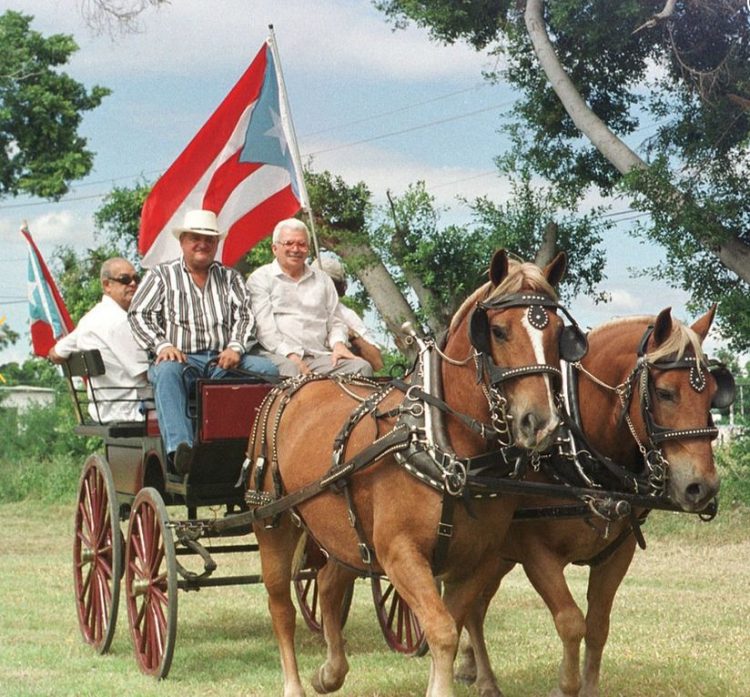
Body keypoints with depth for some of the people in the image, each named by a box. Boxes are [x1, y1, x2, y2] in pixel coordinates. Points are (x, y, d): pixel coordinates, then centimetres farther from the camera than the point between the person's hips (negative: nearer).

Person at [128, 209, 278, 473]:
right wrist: (162, 345, -12)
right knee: (167, 372, -39)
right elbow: (139, 314, 6)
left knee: (267, 369, -24)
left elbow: (244, 315, 12)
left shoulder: (230, 277, 24)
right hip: (181, 357, -3)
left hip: (224, 361, 3)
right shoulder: (162, 275, 16)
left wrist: (235, 347, -9)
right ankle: (180, 446, -54)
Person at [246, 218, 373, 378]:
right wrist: (291, 356, -17)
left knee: (362, 367, -24)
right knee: (288, 369, -42)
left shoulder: (322, 279, 26)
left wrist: (338, 343, -1)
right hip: (281, 356, -4)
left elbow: (335, 321, 24)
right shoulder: (260, 278, 10)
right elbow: (264, 326, -3)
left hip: (320, 358, 5)